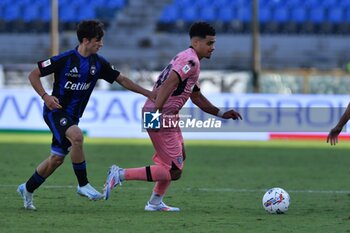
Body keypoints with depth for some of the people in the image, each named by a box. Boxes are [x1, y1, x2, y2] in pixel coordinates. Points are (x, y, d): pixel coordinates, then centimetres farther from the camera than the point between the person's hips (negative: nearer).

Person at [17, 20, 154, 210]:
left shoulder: (98, 63, 1)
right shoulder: (65, 59, -16)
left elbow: (122, 80, 10)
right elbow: (33, 75, -11)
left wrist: (148, 94, 5)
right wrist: (45, 96, -25)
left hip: (72, 116, 7)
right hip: (56, 111, -7)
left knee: (57, 158, 9)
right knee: (77, 136, -33)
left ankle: (27, 189, 29)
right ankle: (83, 184, -23)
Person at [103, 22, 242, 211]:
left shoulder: (187, 59, 21)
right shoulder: (191, 61, -13)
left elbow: (197, 97, 30)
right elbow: (168, 85, -26)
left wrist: (221, 114, 27)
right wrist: (156, 113, -33)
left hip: (167, 116, 11)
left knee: (179, 156, 25)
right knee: (174, 172, -8)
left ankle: (155, 203, 26)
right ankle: (120, 174, -10)